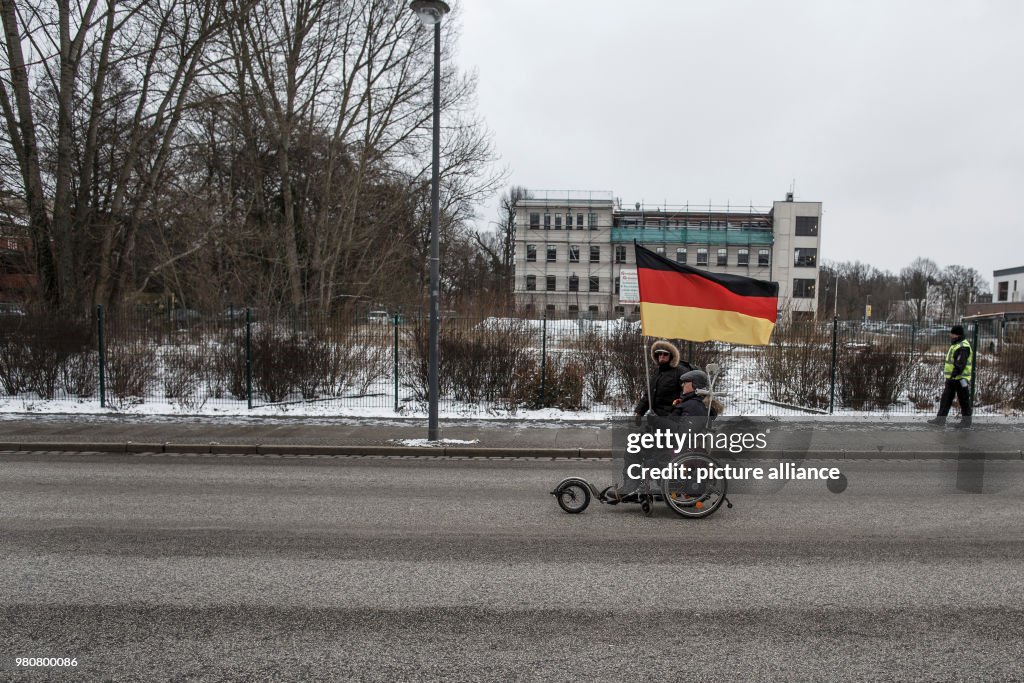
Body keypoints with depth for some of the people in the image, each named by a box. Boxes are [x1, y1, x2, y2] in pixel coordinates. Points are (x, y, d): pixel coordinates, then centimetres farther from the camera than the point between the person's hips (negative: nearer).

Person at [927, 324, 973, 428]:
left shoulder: (963, 347, -17)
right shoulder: (955, 345, 15)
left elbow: (960, 364, -25)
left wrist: (953, 374, -27)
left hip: (960, 379, -10)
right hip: (951, 379, 10)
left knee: (963, 400, 3)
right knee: (945, 399, 9)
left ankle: (966, 421, 14)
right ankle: (940, 419, 13)